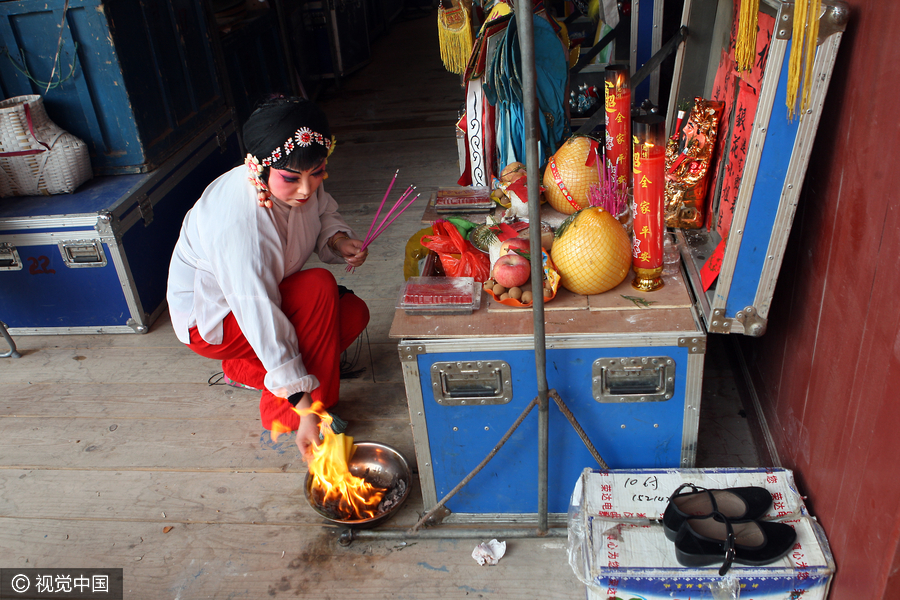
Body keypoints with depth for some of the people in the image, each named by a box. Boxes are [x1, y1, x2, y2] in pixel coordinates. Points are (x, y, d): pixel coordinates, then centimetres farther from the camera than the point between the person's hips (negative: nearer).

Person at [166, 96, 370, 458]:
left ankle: (245, 370, 6)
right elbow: (263, 322, -39)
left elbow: (323, 213, 8)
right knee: (320, 287, -28)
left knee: (354, 313, -6)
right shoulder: (240, 225, -39)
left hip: (263, 293, 8)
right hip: (211, 321, -8)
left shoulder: (298, 183, -16)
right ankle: (282, 414, -16)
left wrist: (338, 240, -17)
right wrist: (304, 410, -37)